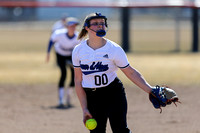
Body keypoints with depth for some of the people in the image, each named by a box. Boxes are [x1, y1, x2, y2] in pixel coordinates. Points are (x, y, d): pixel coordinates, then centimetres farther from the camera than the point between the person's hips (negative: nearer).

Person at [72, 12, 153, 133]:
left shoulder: (114, 49, -7)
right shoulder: (78, 51, -1)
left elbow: (131, 73, -3)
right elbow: (78, 81, 3)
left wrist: (151, 91, -12)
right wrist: (85, 109, 0)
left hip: (114, 94, -2)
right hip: (92, 98, 2)